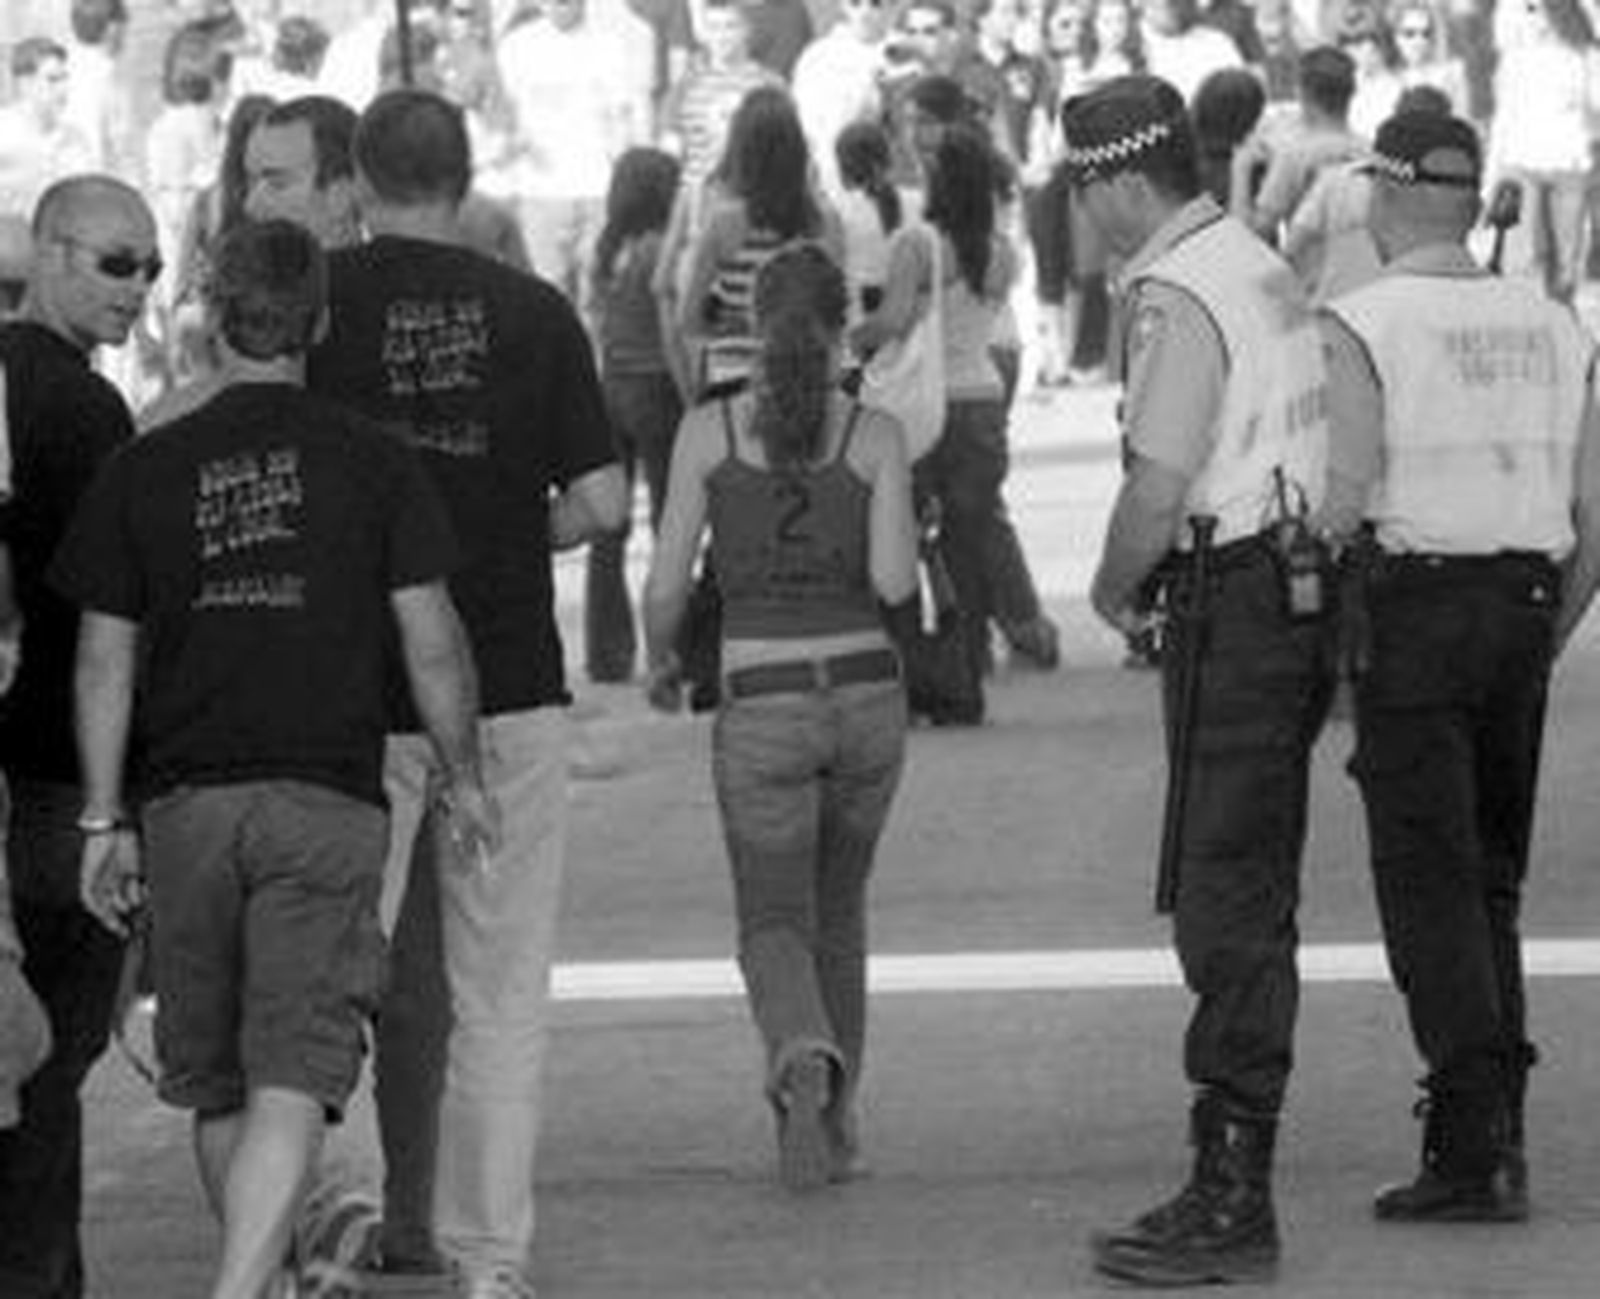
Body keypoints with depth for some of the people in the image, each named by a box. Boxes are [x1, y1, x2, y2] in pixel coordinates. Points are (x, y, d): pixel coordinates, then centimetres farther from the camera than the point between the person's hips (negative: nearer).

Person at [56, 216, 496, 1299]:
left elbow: (106, 660, 3)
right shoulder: (373, 464, -1)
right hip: (327, 801, -2)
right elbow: (431, 640, -1)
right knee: (291, 1087, -8)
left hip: (184, 803, 2)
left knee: (217, 1086, 17)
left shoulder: (145, 471, 4)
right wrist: (464, 775, 12)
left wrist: (107, 820, 7)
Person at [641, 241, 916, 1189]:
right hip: (867, 695, 2)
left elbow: (667, 585, -2)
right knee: (839, 908, 22)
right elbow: (894, 582, -12)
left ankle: (804, 1054, -28)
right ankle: (835, 1124, 23)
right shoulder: (875, 436, -4)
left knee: (775, 923, 4)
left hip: (762, 704, -2)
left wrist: (662, 663, 17)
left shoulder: (710, 431, -3)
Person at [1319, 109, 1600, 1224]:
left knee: (1431, 886, -3)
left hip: (1412, 601, -5)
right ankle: (1494, 1137, 13)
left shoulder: (1360, 327, -8)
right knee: (1490, 885, 15)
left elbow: (1342, 503, -16)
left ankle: (1476, 1145, -10)